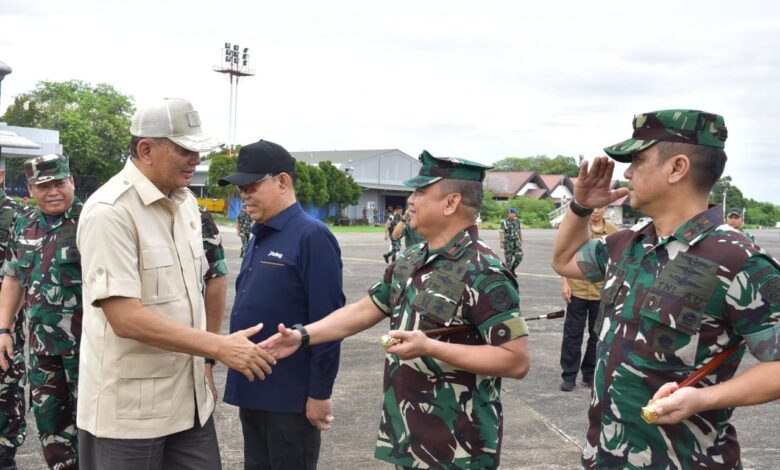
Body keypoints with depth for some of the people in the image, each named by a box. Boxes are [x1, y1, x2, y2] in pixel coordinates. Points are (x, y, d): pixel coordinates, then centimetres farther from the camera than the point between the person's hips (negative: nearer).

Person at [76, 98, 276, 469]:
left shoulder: (185, 202, 8)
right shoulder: (109, 212, -18)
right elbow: (125, 318, -24)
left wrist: (206, 360, 11)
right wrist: (219, 347, -22)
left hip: (189, 399, 7)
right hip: (128, 409, -7)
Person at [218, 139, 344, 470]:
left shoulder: (311, 236, -16)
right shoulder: (260, 236, 10)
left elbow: (327, 322, -19)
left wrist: (319, 393, -18)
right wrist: (242, 381, 16)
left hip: (290, 397, -8)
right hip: (252, 390, 8)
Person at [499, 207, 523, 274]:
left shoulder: (517, 221, 7)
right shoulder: (504, 222, -10)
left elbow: (520, 231, 15)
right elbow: (501, 232, -13)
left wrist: (521, 241, 15)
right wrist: (501, 243, -19)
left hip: (516, 242, 5)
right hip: (508, 242, -5)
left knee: (519, 257, -5)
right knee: (508, 259, -3)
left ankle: (512, 269, 16)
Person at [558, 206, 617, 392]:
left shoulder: (613, 232, 1)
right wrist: (564, 282, -4)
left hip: (602, 292, 2)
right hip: (577, 290, -1)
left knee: (598, 335, 11)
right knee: (572, 334, 4)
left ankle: (590, 374, 24)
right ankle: (569, 376, 13)